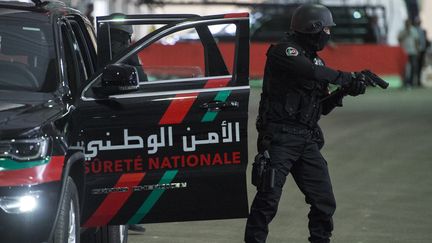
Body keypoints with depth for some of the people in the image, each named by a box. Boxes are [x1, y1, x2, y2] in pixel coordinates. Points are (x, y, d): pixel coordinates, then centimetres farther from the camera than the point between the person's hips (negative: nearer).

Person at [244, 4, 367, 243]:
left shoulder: (315, 59, 17)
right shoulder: (283, 51, -8)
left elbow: (322, 107, 20)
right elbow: (310, 72, -26)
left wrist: (341, 93, 1)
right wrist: (348, 79, -17)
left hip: (307, 141, 8)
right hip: (280, 138, -8)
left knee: (324, 201, 5)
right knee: (268, 198, -11)